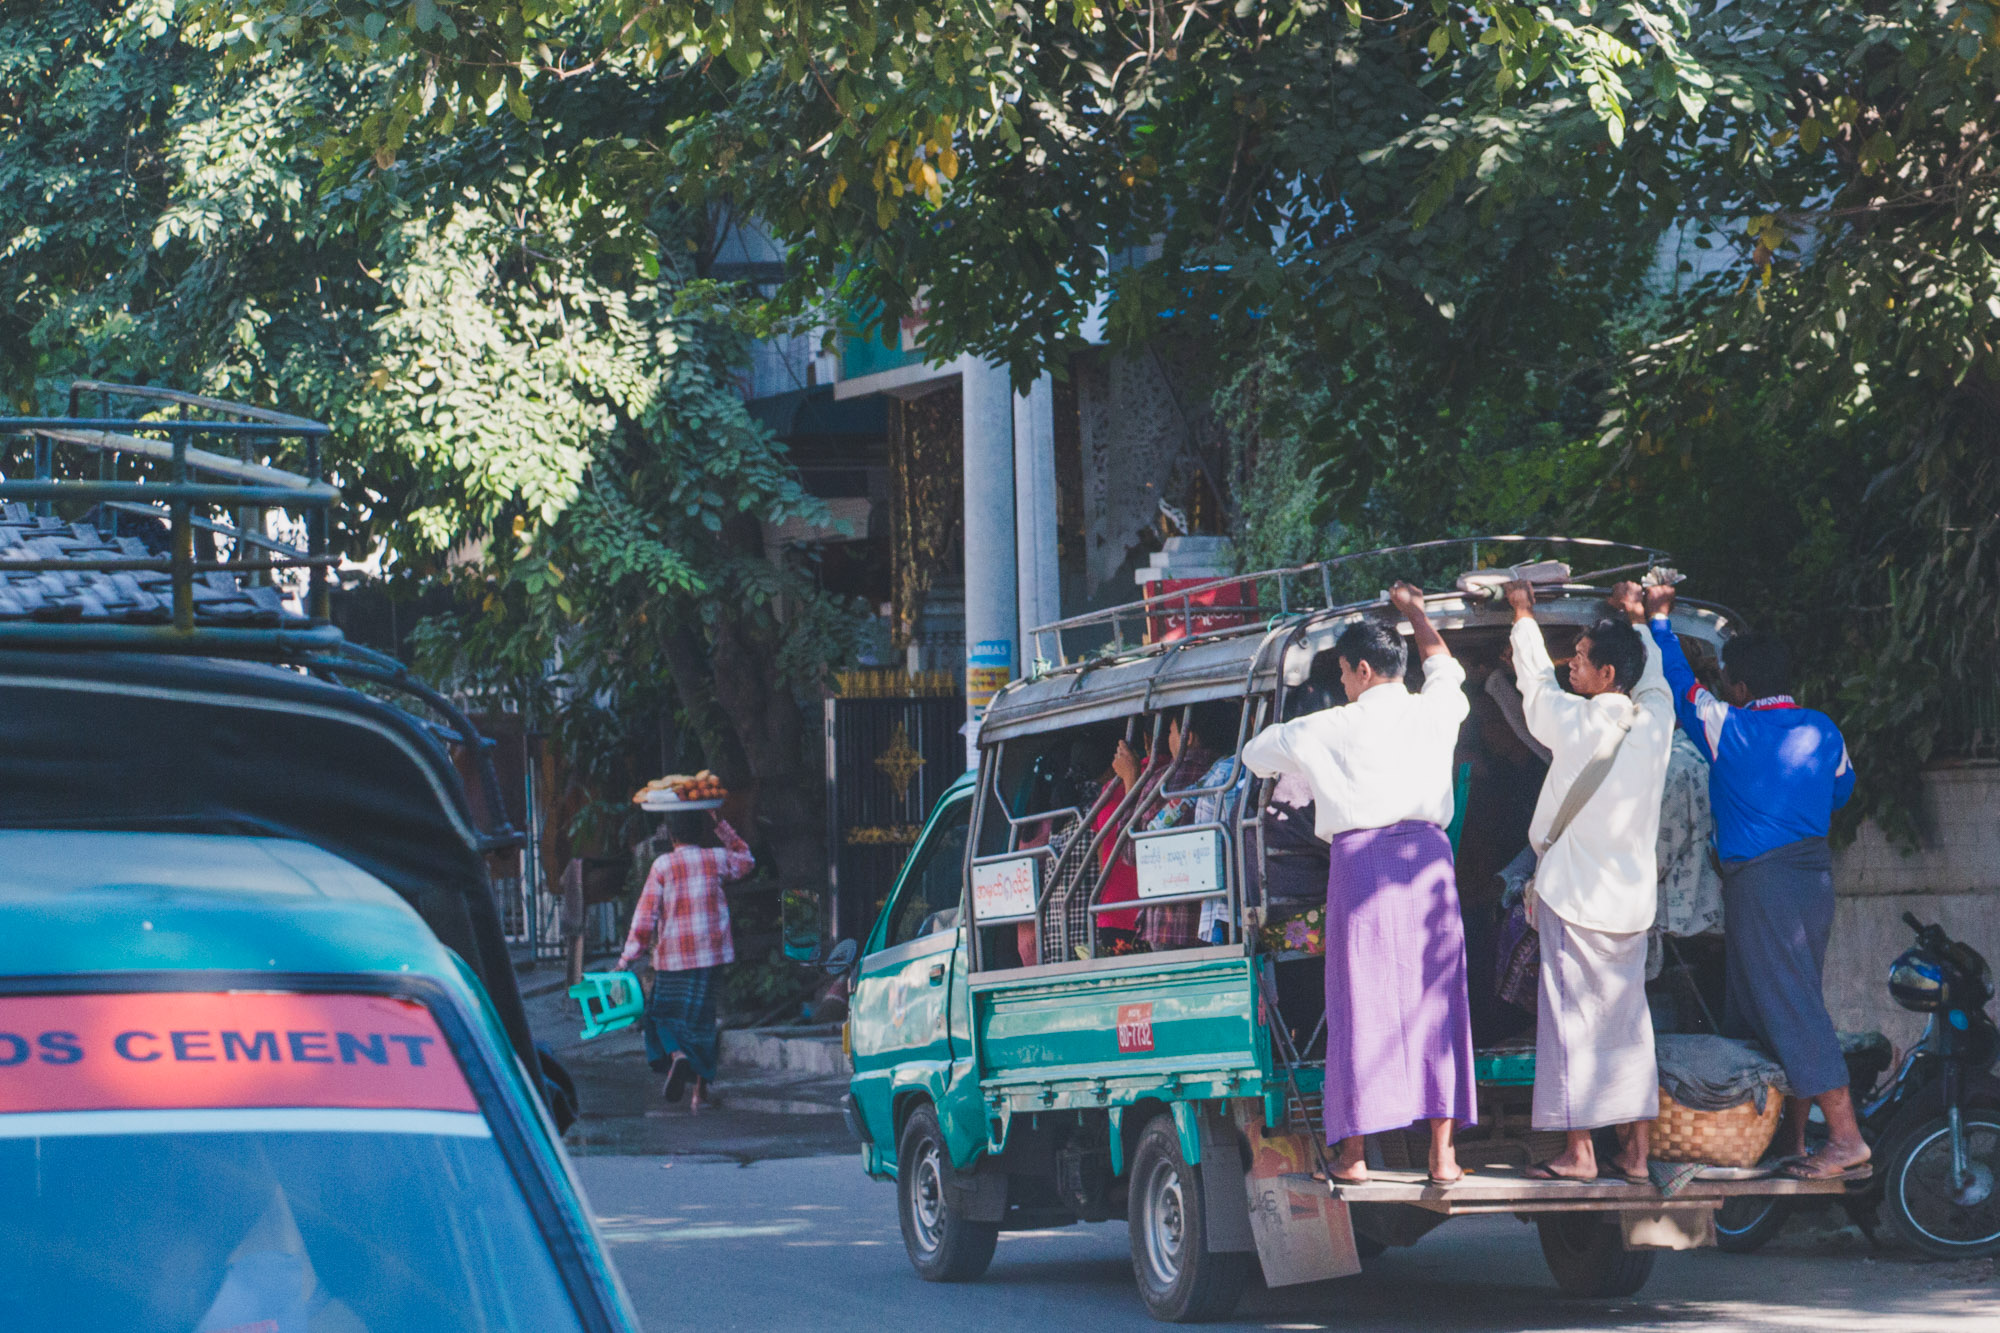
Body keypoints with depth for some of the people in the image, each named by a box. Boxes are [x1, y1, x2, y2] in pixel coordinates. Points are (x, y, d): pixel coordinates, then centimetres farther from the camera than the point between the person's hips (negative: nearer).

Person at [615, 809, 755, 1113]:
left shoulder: (663, 866, -4)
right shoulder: (717, 859, 3)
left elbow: (645, 917, -6)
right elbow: (746, 861, 27)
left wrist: (627, 959, -1)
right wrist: (721, 825, 25)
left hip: (673, 955, -2)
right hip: (712, 952, 2)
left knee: (664, 1014, 9)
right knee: (704, 1018, 9)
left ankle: (676, 1054, -22)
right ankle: (701, 1090, 6)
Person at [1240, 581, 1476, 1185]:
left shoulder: (1327, 729, 3)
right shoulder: (1435, 711, 9)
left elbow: (1255, 754, 18)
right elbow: (1446, 668, 33)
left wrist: (1294, 740, 39)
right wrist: (1415, 612, 48)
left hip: (1359, 858, -2)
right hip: (1426, 856, 2)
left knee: (1361, 1004, 1)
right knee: (1434, 1000, 3)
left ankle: (1354, 1150, 1)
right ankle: (1441, 1152, 0)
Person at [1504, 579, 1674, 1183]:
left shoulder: (1578, 723, -13)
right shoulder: (1655, 721, 0)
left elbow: (1536, 681, 6)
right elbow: (1653, 675, 23)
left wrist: (1523, 614, 22)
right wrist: (1637, 621, 39)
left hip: (1574, 895, -6)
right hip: (1633, 897, 6)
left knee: (1570, 1018, -2)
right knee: (1628, 1018, 9)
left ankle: (1579, 1150, -2)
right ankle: (1637, 1149, 8)